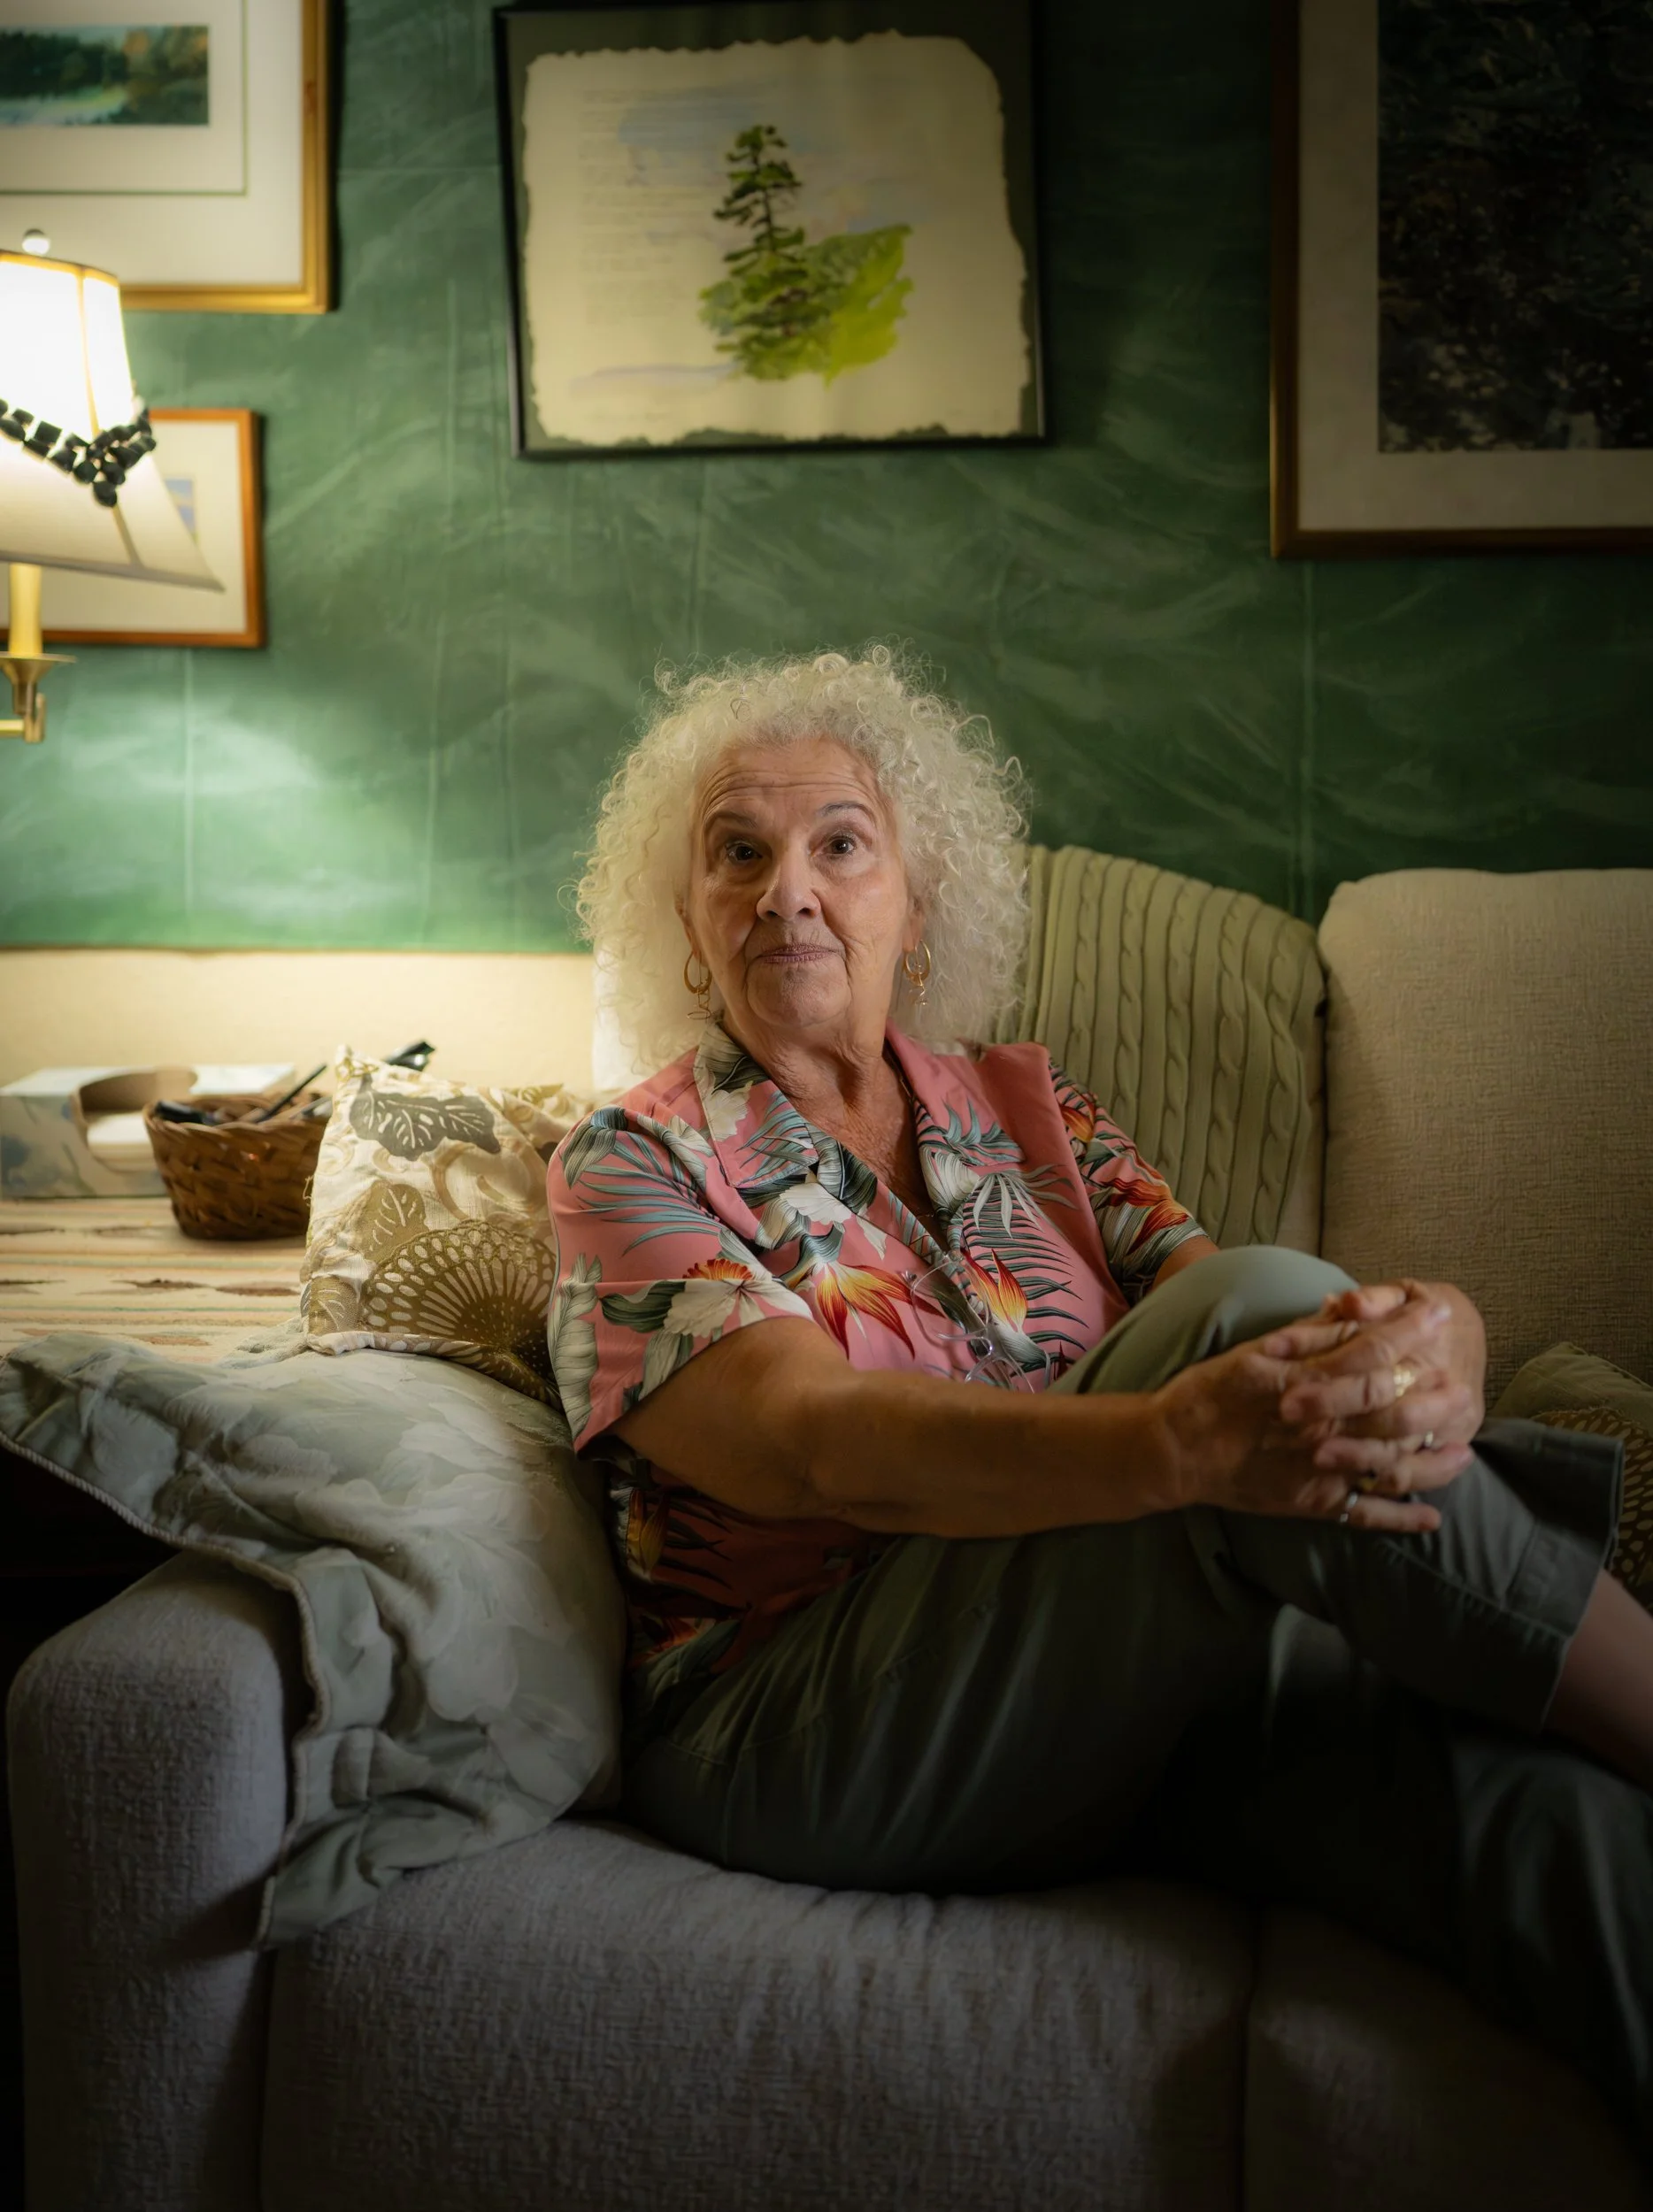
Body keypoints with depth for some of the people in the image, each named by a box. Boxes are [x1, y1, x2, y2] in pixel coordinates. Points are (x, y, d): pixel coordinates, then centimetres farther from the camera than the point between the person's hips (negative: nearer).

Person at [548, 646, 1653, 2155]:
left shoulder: (1023, 1109, 18)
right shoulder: (629, 1167, 4)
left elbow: (1269, 1348, 4)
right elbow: (820, 1446, -15)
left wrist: (1426, 1345, -22)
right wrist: (1181, 1440, -33)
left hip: (1135, 1688, 4)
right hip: (793, 1739, -4)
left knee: (1529, 1791, -30)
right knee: (1252, 1303, -26)